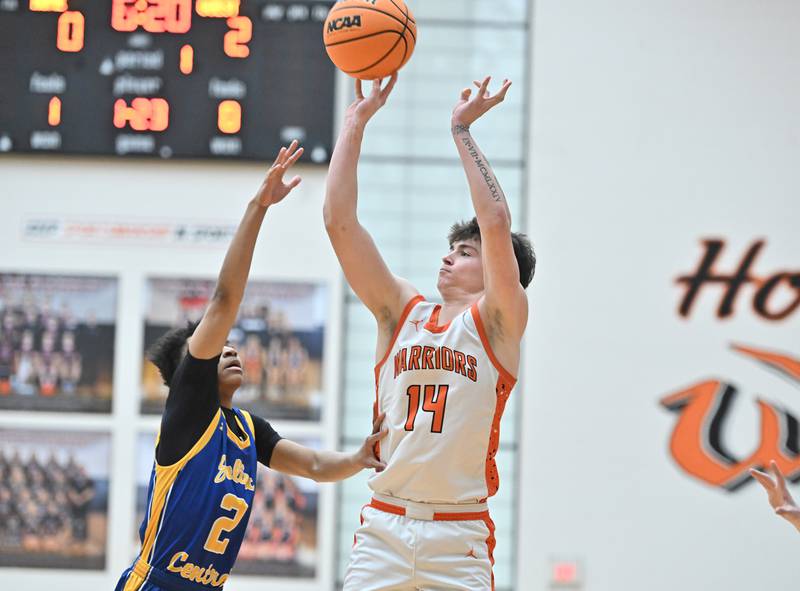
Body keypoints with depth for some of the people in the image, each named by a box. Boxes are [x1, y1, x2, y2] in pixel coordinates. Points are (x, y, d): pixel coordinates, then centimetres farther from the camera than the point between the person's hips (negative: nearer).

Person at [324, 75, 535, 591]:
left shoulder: (498, 321, 3)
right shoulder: (402, 311, 14)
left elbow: (496, 223, -13)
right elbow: (340, 220, 7)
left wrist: (462, 130, -7)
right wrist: (356, 122, 5)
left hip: (459, 537, -3)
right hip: (383, 527, 3)